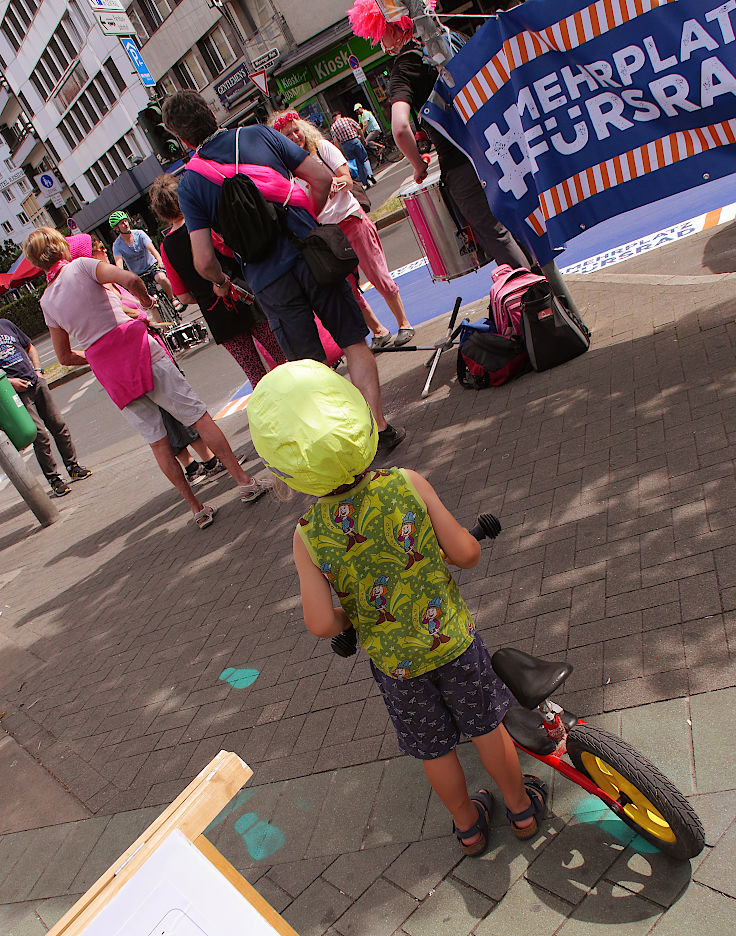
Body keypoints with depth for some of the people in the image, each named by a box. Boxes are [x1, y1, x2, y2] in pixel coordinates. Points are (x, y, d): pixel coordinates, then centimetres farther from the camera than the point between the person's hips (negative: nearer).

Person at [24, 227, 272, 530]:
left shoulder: (47, 302, 14)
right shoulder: (82, 266, -1)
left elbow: (65, 356, 20)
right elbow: (130, 279, -19)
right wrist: (146, 300, 1)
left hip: (106, 369, 4)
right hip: (138, 348, -4)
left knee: (157, 441, 9)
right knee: (199, 416, 2)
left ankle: (196, 507, 11)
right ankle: (244, 480, 3)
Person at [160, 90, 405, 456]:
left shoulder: (190, 185, 3)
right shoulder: (260, 135, 8)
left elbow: (204, 261, -2)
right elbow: (322, 178, 5)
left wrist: (221, 281, 20)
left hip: (270, 283, -1)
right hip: (312, 257, 1)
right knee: (354, 343, 12)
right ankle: (380, 427, 10)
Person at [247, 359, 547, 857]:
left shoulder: (308, 536, -20)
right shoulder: (408, 485, -21)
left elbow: (321, 623, -19)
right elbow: (466, 555, -17)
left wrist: (349, 620, 3)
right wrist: (464, 532, 5)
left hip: (392, 660, 1)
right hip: (451, 638, 0)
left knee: (435, 748, 24)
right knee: (486, 726, 24)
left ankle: (468, 824, 49)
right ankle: (521, 807, 48)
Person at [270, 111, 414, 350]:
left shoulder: (322, 147, -1)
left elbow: (347, 180, -7)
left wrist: (336, 181, -29)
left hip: (351, 219, -2)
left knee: (379, 276, -1)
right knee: (347, 290, 4)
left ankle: (404, 323, 17)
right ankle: (378, 331, 20)